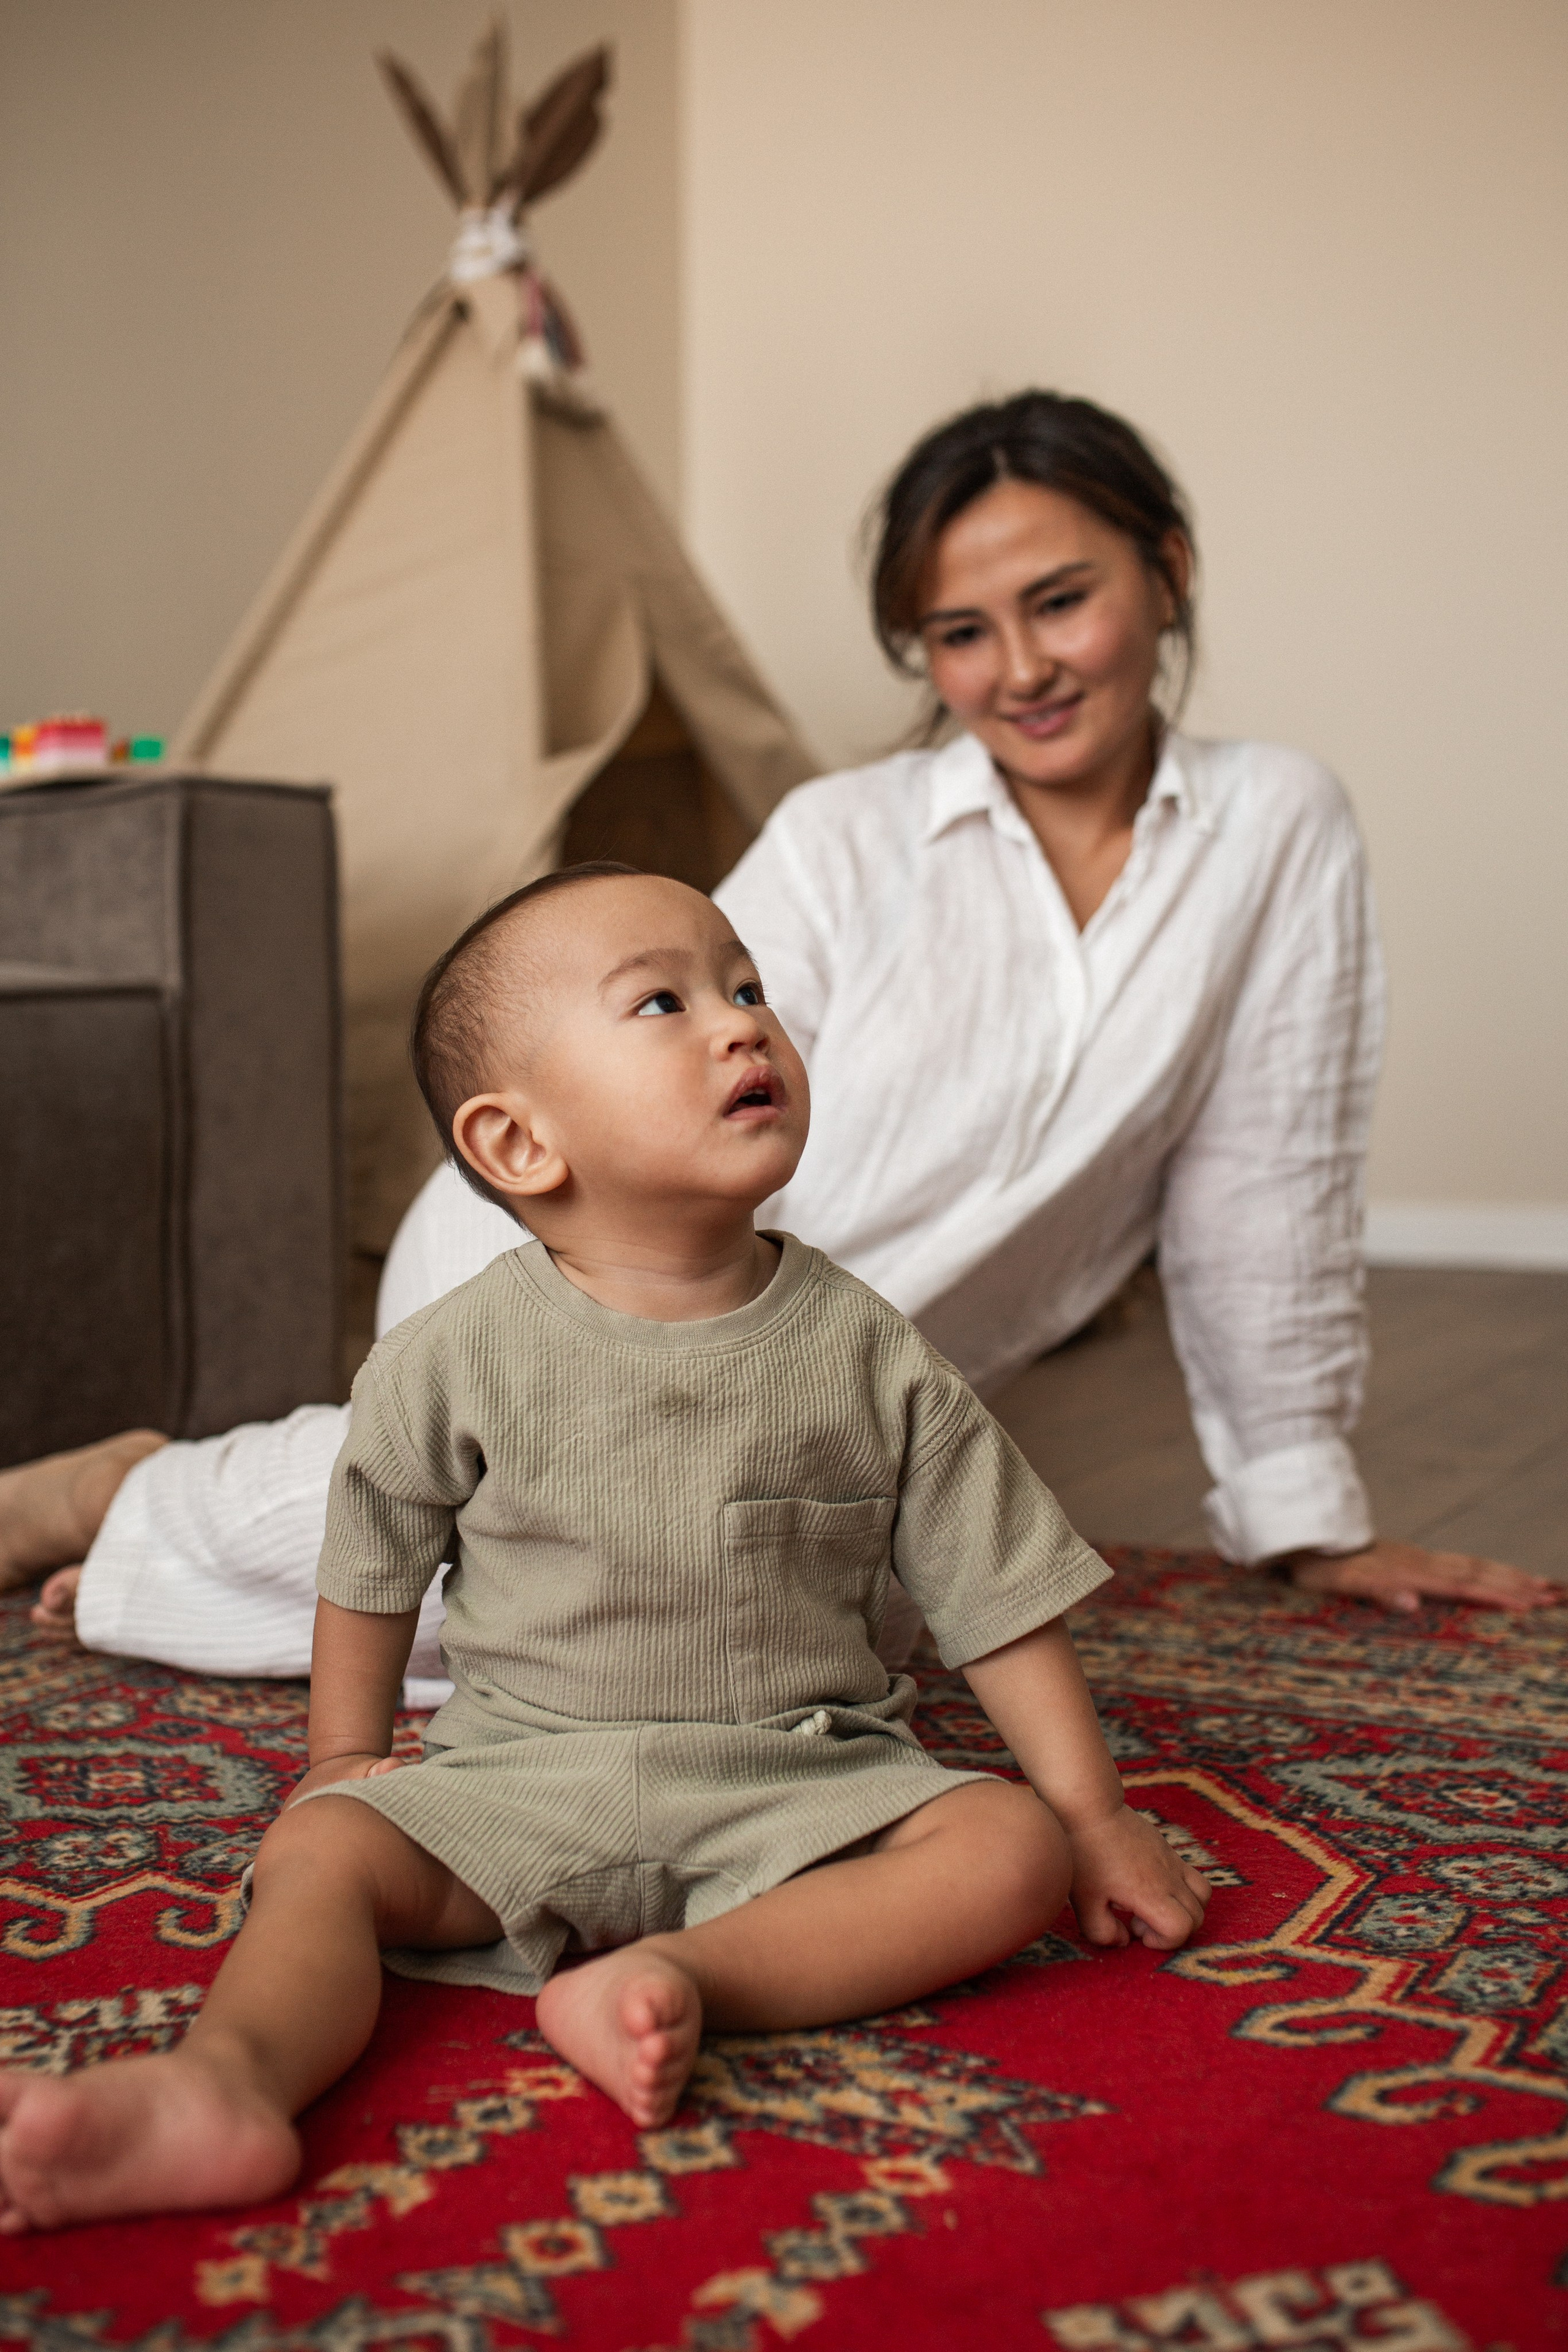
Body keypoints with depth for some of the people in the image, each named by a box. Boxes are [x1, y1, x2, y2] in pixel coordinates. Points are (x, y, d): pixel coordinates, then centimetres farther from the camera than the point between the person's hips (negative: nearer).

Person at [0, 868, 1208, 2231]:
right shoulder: (458, 1361, -5)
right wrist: (346, 1753, 9)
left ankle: (686, 1979, -30)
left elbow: (1002, 1597, 2)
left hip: (806, 1782, 1)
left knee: (1014, 1850, -21)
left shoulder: (867, 1355, -3)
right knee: (322, 1845, -20)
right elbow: (372, 1569, 11)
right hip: (527, 1779, 0)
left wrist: (1098, 1815, 1)